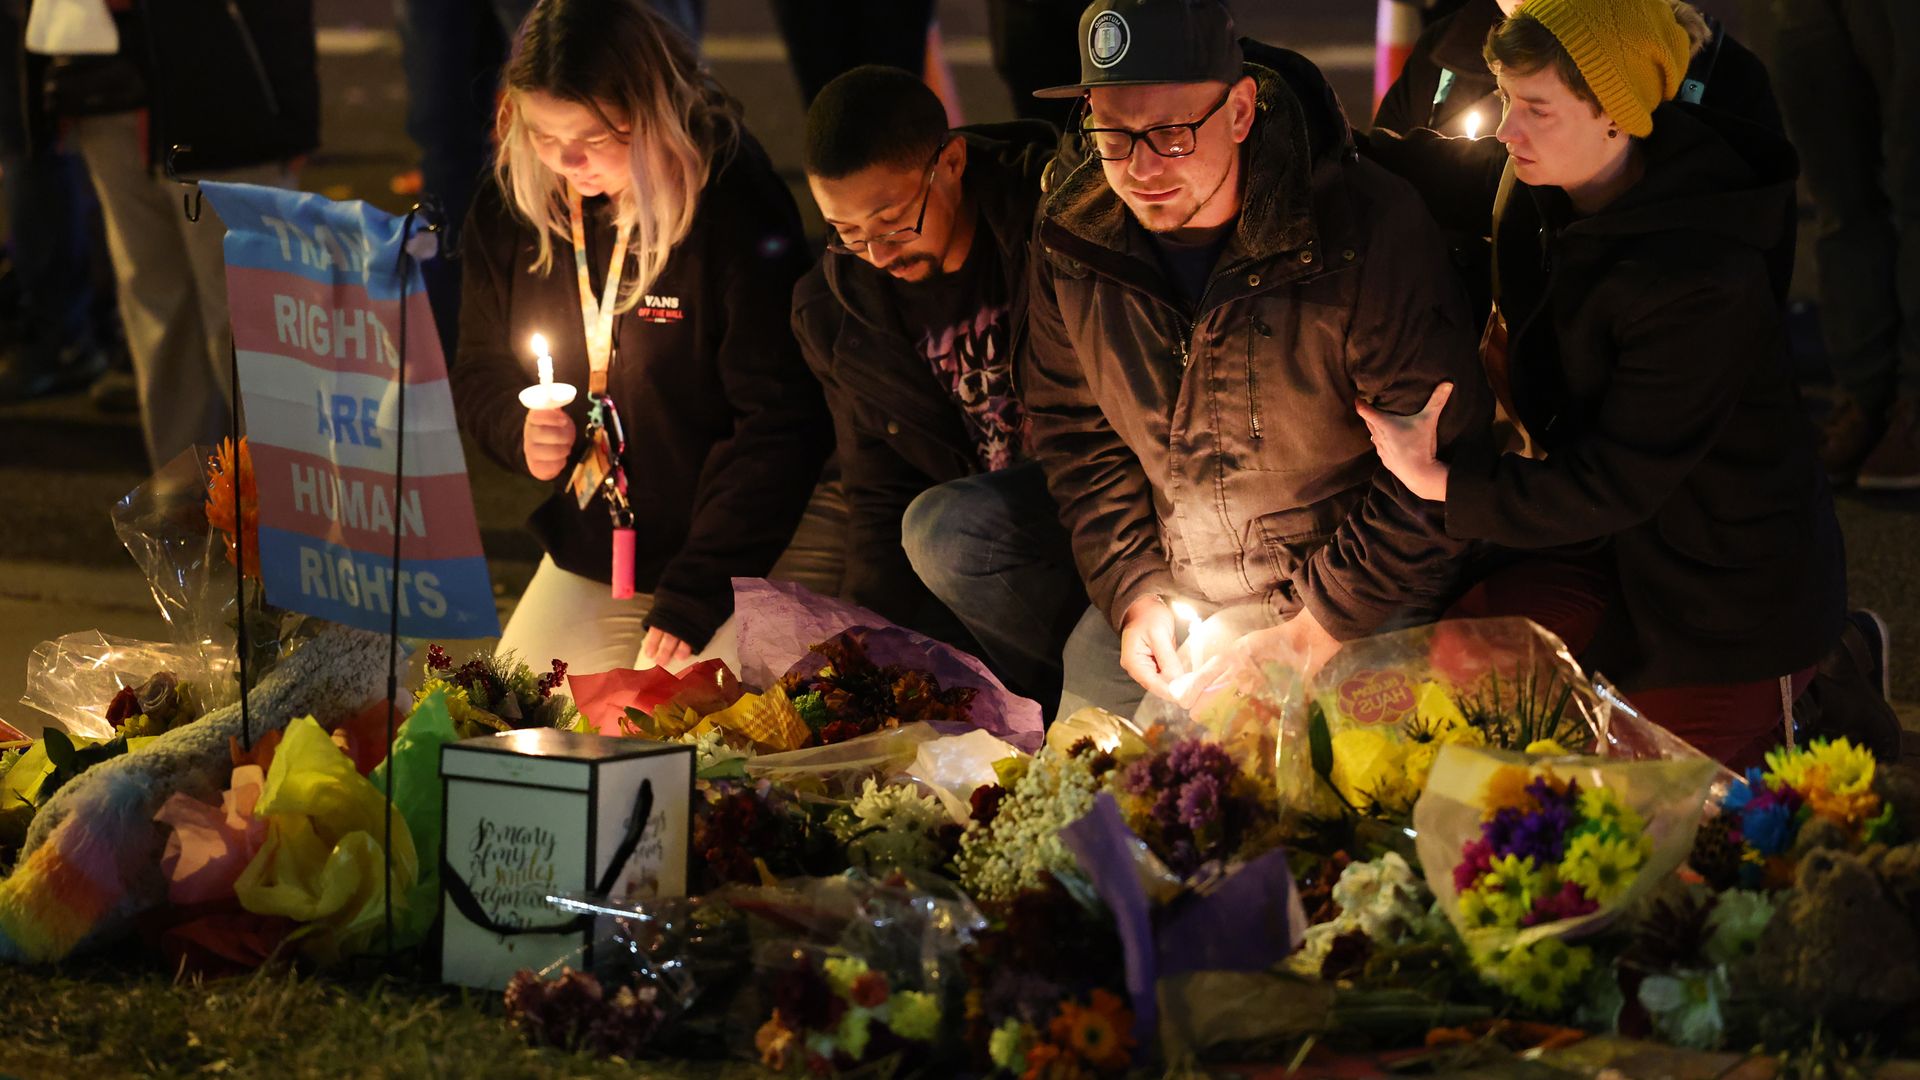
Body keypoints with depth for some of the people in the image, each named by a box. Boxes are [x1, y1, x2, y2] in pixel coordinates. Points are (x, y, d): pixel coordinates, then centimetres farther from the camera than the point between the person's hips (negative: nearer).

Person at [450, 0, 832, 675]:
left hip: (727, 568, -5)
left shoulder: (735, 207, -17)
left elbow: (781, 422, -17)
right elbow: (479, 378, 16)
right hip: (582, 564, 5)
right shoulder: (507, 211, 0)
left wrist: (695, 596, -20)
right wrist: (519, 434, -10)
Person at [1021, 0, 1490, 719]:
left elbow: (1440, 457, -17)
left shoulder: (1372, 228, -22)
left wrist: (1326, 619, -17)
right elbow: (1072, 427, 8)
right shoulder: (1072, 236, -5)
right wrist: (1132, 594, -2)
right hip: (1171, 583, 5)